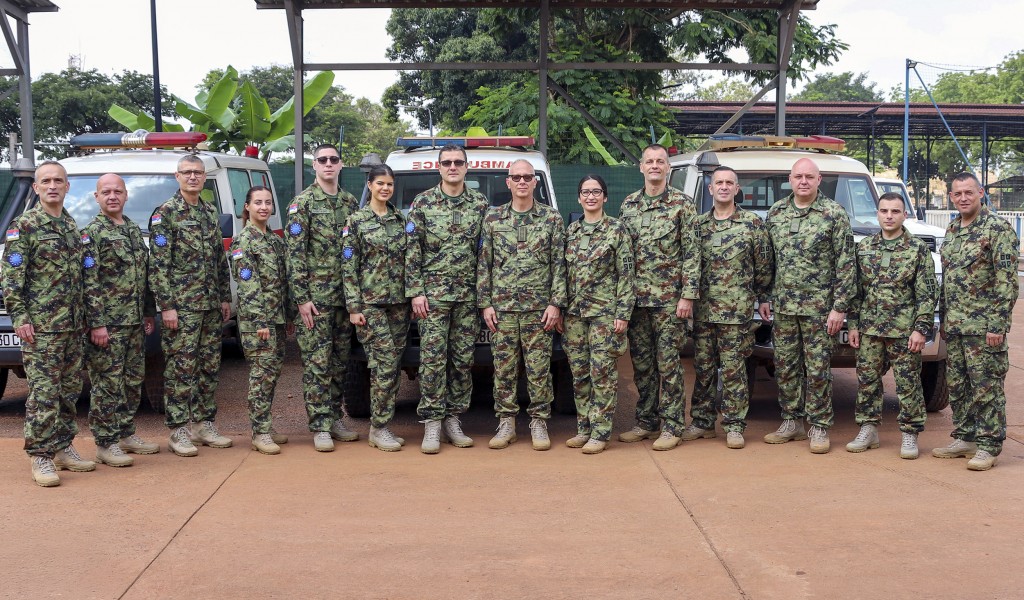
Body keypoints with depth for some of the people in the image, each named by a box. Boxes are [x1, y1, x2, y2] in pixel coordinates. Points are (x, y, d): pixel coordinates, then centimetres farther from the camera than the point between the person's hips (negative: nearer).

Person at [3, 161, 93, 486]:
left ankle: (63, 448, 21)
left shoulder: (71, 226, 15)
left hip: (72, 325, 7)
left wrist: (83, 315, 18)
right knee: (43, 392, -6)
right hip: (40, 325, -7)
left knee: (69, 390, 11)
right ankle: (40, 457, 0)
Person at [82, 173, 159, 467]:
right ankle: (106, 443, 3)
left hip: (135, 322, 8)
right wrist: (96, 323, -18)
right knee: (108, 383, -4)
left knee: (133, 380, 13)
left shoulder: (134, 230, 15)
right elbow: (89, 282, -14)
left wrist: (149, 312, 18)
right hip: (107, 323, -8)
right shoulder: (91, 234, -8)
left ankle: (126, 434, 24)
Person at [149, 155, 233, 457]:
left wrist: (225, 297, 14)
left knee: (209, 366, 10)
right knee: (181, 367, -4)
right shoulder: (165, 213, -6)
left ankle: (204, 424, 20)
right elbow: (158, 264, -11)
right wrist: (166, 305, -16)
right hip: (181, 306, -6)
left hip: (211, 305, 6)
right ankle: (178, 431, 3)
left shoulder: (211, 211, 13)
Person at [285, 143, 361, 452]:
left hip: (346, 296, 5)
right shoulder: (303, 203, -4)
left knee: (341, 361, 11)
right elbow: (294, 253, -9)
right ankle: (320, 427, 1)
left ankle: (335, 418, 21)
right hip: (315, 296, -5)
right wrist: (302, 298, -14)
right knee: (317, 363, -4)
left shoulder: (350, 202, 11)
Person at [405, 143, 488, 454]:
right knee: (433, 358, -4)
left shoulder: (480, 204, 7)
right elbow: (412, 252, -1)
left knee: (463, 359, 6)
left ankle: (453, 419, 15)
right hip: (433, 294, -2)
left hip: (468, 295, 3)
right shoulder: (422, 203, 1)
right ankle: (432, 423, 1)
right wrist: (415, 292, -7)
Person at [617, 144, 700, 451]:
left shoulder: (682, 204, -3)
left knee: (669, 364, -1)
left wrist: (687, 296, -12)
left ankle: (671, 426, 7)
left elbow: (691, 253, -6)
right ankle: (645, 422, 21)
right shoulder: (628, 204, 10)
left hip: (669, 298, -5)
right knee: (641, 364, 11)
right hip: (635, 297, 5)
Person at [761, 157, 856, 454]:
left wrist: (840, 307, -12)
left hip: (819, 307, -4)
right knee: (785, 365, 9)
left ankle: (819, 427, 9)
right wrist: (765, 297, 11)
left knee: (818, 368, 0)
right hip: (783, 305, 5)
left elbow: (846, 263, -8)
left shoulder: (834, 214, -6)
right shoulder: (776, 212, 8)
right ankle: (791, 422, 21)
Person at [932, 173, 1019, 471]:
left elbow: (1007, 282, -15)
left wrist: (997, 324, -19)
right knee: (957, 385, 13)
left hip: (983, 326, -7)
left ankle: (988, 446, 6)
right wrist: (943, 317, 16)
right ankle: (965, 438, 24)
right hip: (954, 326, 8)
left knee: (986, 387, -2)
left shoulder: (998, 229, -10)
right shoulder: (952, 230, 13)